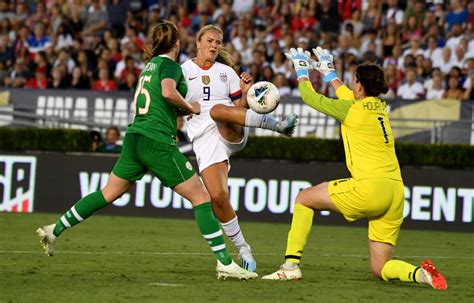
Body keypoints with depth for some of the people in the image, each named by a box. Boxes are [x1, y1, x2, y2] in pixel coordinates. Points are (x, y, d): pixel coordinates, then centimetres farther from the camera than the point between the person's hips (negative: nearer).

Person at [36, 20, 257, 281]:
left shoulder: (150, 65, 18)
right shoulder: (169, 64, -6)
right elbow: (168, 92, -25)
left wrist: (184, 110, 21)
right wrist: (190, 107, -9)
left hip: (135, 138, 8)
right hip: (158, 142, -8)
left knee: (108, 194, 18)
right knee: (201, 197, -4)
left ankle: (55, 230, 16)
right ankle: (225, 263, -8)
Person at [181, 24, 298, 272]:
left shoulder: (227, 72, 16)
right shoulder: (183, 71, 10)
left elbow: (240, 109, 15)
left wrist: (246, 93, -5)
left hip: (232, 132, 0)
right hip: (204, 138, 0)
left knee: (217, 109, -37)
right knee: (217, 196, -16)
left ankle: (278, 125, -46)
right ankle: (242, 249, -1)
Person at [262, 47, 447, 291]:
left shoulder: (352, 110, -3)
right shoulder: (380, 107, 16)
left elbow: (310, 97, 12)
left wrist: (302, 72, 29)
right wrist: (330, 74, 51)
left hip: (370, 186, -7)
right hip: (396, 192, 7)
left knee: (304, 198, 13)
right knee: (380, 269, 10)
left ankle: (291, 264, 6)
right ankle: (420, 274, -19)